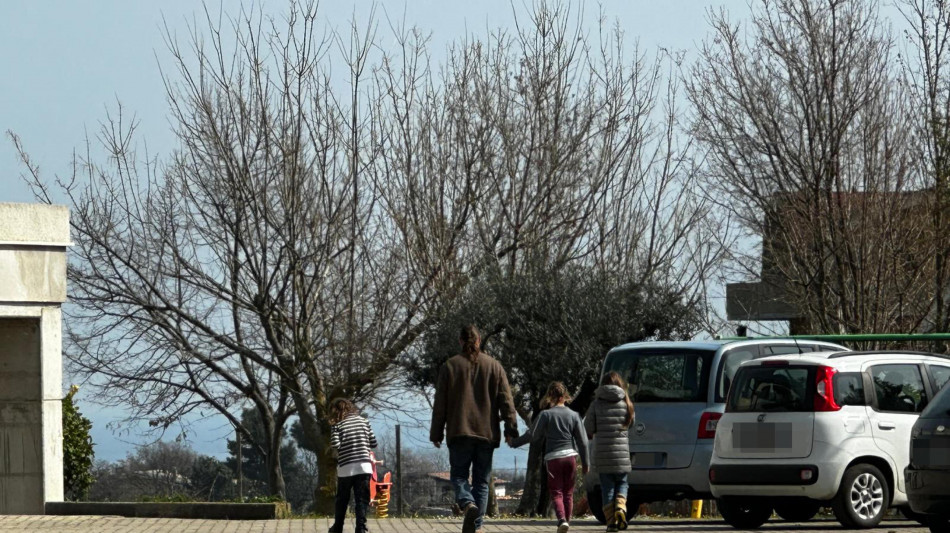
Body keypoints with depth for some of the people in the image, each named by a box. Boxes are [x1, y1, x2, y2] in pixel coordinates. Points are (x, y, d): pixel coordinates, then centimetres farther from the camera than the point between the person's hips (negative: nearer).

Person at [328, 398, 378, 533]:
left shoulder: (337, 425, -2)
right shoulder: (363, 421, 6)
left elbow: (335, 444, -15)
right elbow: (373, 443, 7)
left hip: (346, 467, -1)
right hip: (364, 466, 1)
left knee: (342, 499, 15)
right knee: (362, 500, 1)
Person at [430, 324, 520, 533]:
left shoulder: (450, 366, 2)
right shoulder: (494, 366, 6)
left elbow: (440, 404, 2)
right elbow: (506, 400, 2)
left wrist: (436, 433, 7)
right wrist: (511, 428, 2)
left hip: (459, 432, -2)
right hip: (487, 432, 2)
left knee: (458, 475, 5)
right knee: (481, 480, 7)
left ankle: (467, 503, -25)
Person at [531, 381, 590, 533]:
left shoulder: (546, 415, -7)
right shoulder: (574, 415, 1)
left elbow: (534, 436, 0)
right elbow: (583, 441, 2)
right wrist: (585, 463, 10)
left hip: (553, 458, -3)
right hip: (571, 456, 3)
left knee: (556, 492, 0)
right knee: (568, 493, 14)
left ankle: (562, 520, -22)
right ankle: (567, 520, 17)